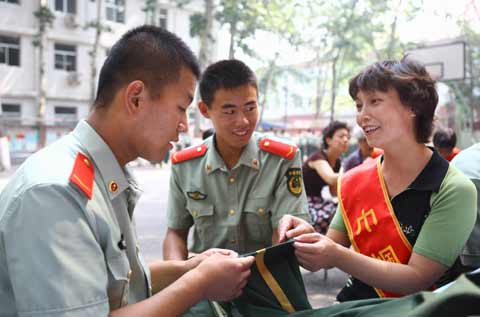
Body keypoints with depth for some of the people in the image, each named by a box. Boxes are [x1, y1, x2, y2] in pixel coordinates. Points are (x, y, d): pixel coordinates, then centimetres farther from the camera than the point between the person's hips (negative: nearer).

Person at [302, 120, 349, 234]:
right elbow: (330, 178, -39)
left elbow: (334, 192, 11)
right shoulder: (318, 157, -18)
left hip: (317, 201, 8)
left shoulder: (337, 162, 7)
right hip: (302, 201, -8)